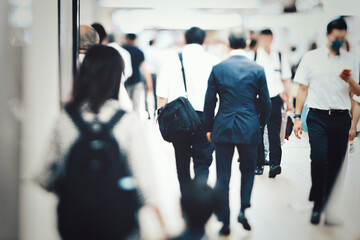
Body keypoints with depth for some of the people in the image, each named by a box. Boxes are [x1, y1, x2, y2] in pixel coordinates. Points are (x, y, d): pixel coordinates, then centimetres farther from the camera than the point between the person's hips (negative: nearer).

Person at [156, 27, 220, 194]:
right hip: (204, 117, -2)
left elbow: (162, 95, 0)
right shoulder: (212, 61, 0)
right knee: (203, 162, 3)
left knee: (182, 160, 18)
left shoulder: (172, 61, 2)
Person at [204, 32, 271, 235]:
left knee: (223, 177, 7)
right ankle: (243, 209, 5)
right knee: (248, 169, 20)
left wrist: (209, 128, 12)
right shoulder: (257, 69, -2)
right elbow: (266, 103, 1)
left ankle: (225, 222, 9)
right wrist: (261, 124, 17)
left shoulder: (217, 69, -1)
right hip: (249, 128, 0)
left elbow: (209, 102, 1)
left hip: (223, 128, 0)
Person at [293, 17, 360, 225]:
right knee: (319, 158, -18)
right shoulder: (311, 58, 8)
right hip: (318, 116, -2)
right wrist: (297, 117, 3)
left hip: (341, 118, 2)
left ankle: (327, 207, 13)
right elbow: (303, 89, 9)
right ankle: (317, 204, -3)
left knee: (336, 164, 1)